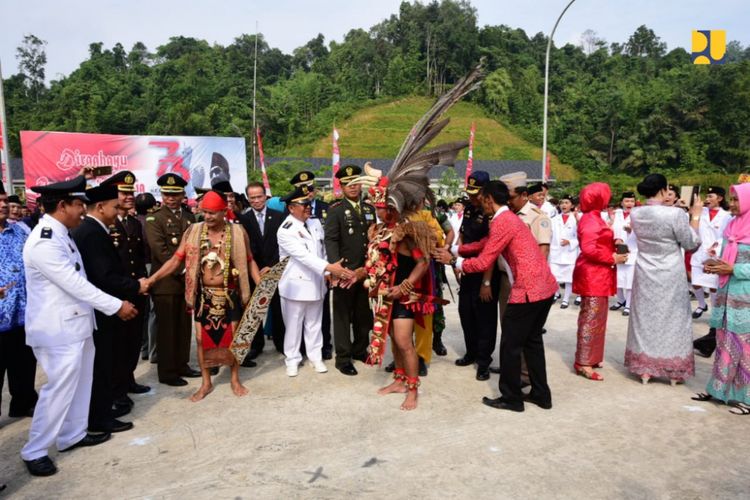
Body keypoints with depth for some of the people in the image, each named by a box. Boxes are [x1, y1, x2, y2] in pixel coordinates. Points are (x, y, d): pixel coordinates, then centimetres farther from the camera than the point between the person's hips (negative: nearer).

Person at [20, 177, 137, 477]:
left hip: (74, 322, 10)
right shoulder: (44, 242, -22)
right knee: (59, 389, 1)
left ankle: (72, 435, 34)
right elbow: (75, 284, -24)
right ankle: (34, 451, 18)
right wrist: (116, 306, -20)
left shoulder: (60, 235, 9)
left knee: (79, 384, 18)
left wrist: (114, 304, 13)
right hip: (58, 328, -10)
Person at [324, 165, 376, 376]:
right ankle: (343, 358, 13)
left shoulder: (369, 208, 12)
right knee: (343, 315, 3)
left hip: (366, 271, 5)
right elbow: (330, 240, -13)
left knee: (363, 314, 15)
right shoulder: (335, 210, -5)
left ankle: (360, 349, 32)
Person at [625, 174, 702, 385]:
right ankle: (674, 371, 21)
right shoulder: (675, 214, -19)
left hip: (645, 275, 4)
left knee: (645, 319, 12)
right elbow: (690, 243, -8)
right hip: (671, 276, -3)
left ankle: (644, 369, 19)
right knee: (672, 320, 10)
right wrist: (695, 217, 0)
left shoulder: (635, 214, -5)